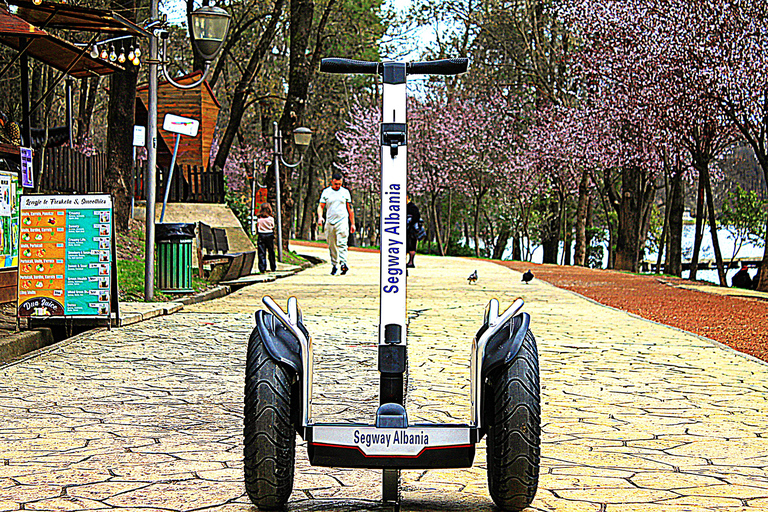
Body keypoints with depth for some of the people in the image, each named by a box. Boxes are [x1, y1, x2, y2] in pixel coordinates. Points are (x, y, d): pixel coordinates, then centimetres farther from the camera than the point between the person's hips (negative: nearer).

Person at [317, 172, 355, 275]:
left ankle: (343, 263, -28)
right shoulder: (326, 192, 10)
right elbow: (321, 206, 9)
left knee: (342, 243, -17)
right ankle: (334, 265, 15)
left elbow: (350, 209, 14)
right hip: (329, 222, 2)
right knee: (332, 245, 5)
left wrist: (352, 223, 12)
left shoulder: (345, 192, 10)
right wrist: (320, 217, -11)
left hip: (342, 221, -2)